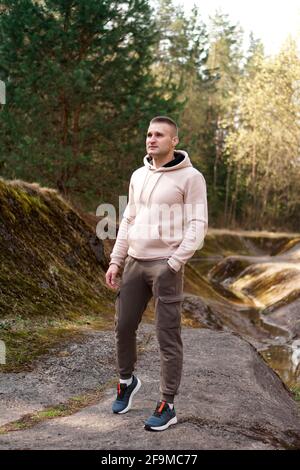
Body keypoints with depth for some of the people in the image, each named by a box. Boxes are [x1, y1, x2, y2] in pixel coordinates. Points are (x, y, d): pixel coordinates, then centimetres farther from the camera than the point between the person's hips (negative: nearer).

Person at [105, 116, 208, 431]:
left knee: (167, 336, -1)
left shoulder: (190, 177, -8)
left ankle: (167, 406, 8)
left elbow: (197, 227, -11)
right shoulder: (138, 176, 11)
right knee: (124, 326, 11)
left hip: (166, 266, -6)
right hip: (134, 263, 6)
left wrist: (173, 264, -17)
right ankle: (127, 381, 35)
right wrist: (115, 261, 9)